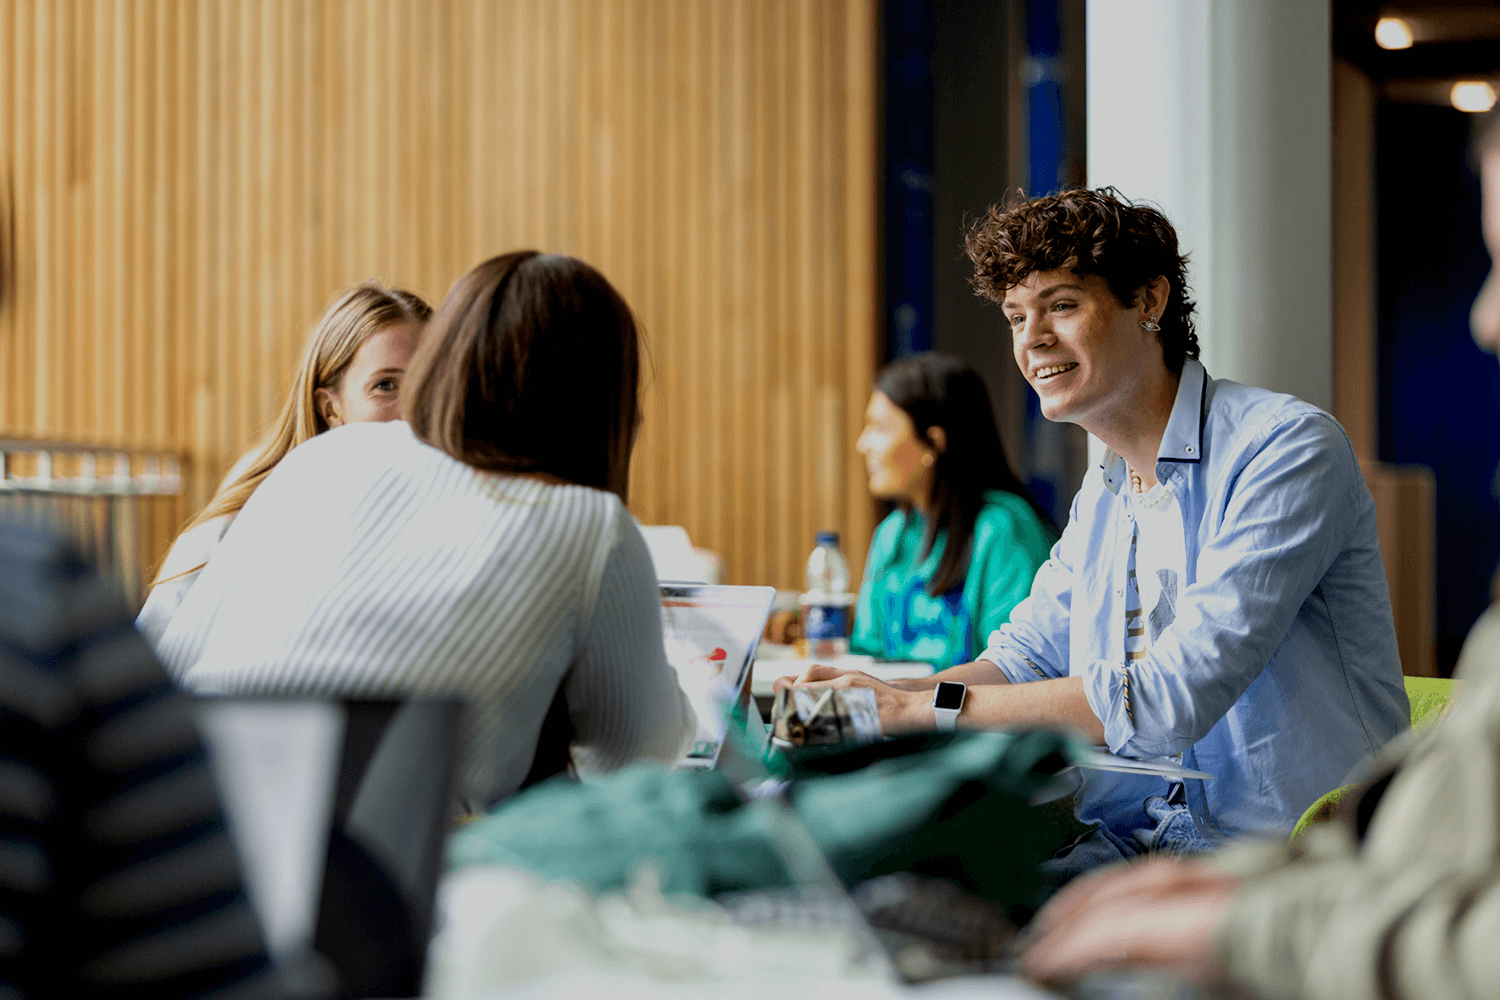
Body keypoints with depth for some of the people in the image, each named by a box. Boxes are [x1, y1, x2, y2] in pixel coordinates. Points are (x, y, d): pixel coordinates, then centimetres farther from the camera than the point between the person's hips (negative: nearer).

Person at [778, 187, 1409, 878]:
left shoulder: (1287, 448, -14)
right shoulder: (1104, 491, 15)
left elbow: (1174, 695, -23)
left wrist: (928, 708, -21)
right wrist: (873, 697, -4)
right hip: (1128, 844, 7)